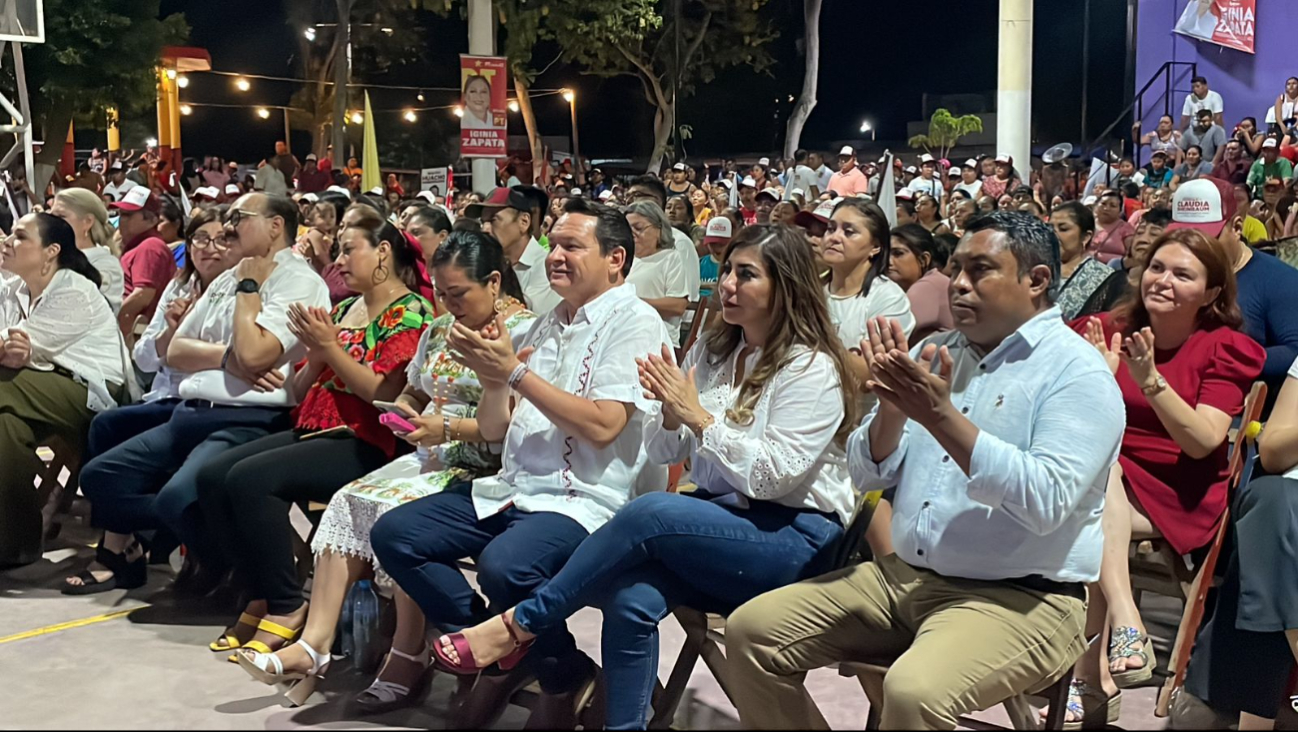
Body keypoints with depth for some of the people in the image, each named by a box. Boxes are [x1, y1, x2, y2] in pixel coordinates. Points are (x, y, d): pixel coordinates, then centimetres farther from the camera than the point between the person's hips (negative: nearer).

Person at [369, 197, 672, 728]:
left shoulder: (634, 322, -6)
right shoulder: (547, 325, 16)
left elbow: (602, 426, -19)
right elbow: (493, 430, 15)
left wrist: (515, 371, -16)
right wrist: (493, 376, -6)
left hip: (585, 500, -8)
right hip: (513, 489, 8)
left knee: (503, 565, -35)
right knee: (393, 535, -5)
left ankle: (566, 678, -5)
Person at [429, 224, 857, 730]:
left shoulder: (812, 369, -9)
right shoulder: (711, 351, 11)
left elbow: (773, 478, -17)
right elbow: (662, 454, 10)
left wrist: (699, 415, -18)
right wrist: (672, 415, -12)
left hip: (793, 536, -5)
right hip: (720, 521, 6)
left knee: (649, 513, -31)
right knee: (632, 599, -27)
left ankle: (522, 624, -16)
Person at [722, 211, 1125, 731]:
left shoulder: (1077, 373, -8)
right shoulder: (934, 354, 11)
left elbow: (1045, 503, -23)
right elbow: (867, 475, 8)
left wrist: (941, 416, -25)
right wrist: (893, 406, -11)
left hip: (1018, 597, -6)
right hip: (904, 576, 7)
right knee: (752, 631, -4)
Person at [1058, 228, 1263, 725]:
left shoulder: (1226, 348, 0)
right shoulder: (1109, 330, 6)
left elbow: (1203, 442, -14)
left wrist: (1151, 380, -25)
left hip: (1178, 498, -3)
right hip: (1102, 489, 3)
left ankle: (1092, 681, -24)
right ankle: (1124, 621, -37)